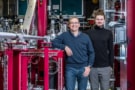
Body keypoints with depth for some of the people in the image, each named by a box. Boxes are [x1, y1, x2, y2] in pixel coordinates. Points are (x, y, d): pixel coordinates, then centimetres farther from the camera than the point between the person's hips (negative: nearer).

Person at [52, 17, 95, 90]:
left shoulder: (85, 37, 5)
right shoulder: (65, 35, 2)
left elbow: (91, 53, 7)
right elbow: (54, 43, -2)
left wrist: (89, 66, -3)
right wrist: (65, 47, -15)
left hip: (83, 68, 2)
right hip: (70, 68, -1)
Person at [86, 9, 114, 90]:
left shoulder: (108, 33, 4)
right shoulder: (89, 33, 2)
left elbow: (111, 50, 5)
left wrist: (111, 65, 2)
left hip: (105, 67, 0)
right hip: (92, 67, 0)